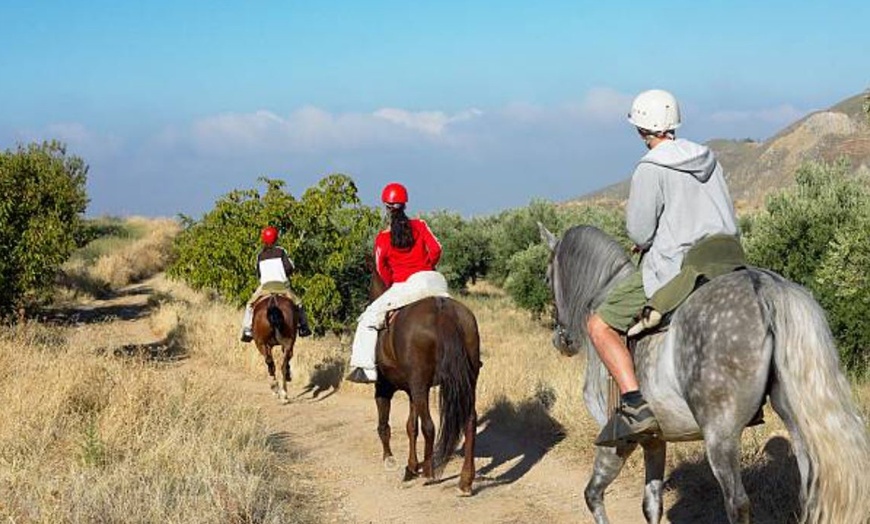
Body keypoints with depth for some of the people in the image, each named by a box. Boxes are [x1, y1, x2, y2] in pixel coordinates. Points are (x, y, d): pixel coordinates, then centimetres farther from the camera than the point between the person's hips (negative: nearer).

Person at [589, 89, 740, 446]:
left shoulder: (650, 169, -12)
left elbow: (639, 233, -14)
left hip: (672, 271, -7)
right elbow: (729, 222, 15)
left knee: (599, 325, -2)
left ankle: (635, 406, -18)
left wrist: (644, 241, 11)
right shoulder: (708, 159, 10)